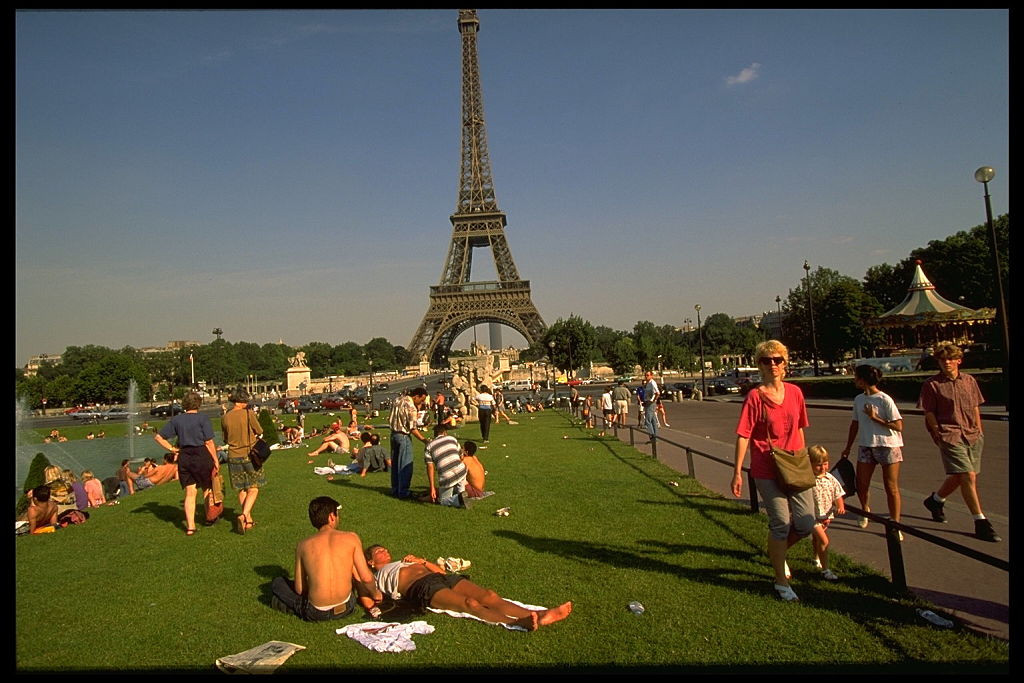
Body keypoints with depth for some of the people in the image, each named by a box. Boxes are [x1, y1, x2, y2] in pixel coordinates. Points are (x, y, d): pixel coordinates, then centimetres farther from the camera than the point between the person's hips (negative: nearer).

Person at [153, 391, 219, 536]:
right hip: (202, 456, -4)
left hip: (184, 458, 4)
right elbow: (209, 443, -9)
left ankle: (190, 526, 8)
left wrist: (172, 449, 7)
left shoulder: (176, 419, 5)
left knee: (190, 493, 9)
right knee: (207, 488, 16)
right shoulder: (203, 419, -8)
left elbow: (158, 437, 7)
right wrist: (216, 461, -3)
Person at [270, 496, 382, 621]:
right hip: (346, 608, 0)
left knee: (277, 583, 22)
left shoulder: (303, 545, -4)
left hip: (316, 614, 0)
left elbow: (299, 589, 1)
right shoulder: (351, 538, -7)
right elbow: (366, 578, -7)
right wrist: (375, 594, 13)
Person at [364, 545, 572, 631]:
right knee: (470, 603, -32)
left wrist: (422, 561, 18)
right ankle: (520, 623, -55)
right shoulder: (376, 578, 25)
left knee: (489, 596, -20)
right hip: (421, 588, -6)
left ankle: (538, 615, -38)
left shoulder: (406, 562, 38)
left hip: (442, 578, 6)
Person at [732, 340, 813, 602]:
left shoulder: (795, 392, 4)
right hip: (767, 470, -5)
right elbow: (743, 436, -10)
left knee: (806, 523, 5)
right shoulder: (755, 397, -9)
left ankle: (777, 551, 35)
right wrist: (737, 472, -12)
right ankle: (782, 583, 18)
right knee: (781, 524, 0)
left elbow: (799, 429, 15)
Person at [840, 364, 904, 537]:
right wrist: (847, 448, 18)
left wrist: (875, 418, -17)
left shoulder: (884, 400, -13)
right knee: (861, 484, 7)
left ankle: (895, 525, 11)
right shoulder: (858, 399, 6)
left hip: (888, 446, -5)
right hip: (866, 446, 5)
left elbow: (898, 426, -15)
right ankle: (865, 511, 34)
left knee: (891, 487, 1)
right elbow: (855, 424, 15)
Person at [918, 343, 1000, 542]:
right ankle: (981, 523, -7)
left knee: (959, 477, 13)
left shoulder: (969, 381, 9)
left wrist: (979, 432, 12)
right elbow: (929, 414, -4)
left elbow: (975, 408, 16)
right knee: (968, 476, -12)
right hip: (950, 436, -6)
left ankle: (935, 500, 39)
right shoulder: (931, 384, -6)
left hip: (972, 436, 6)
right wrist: (939, 436, -8)